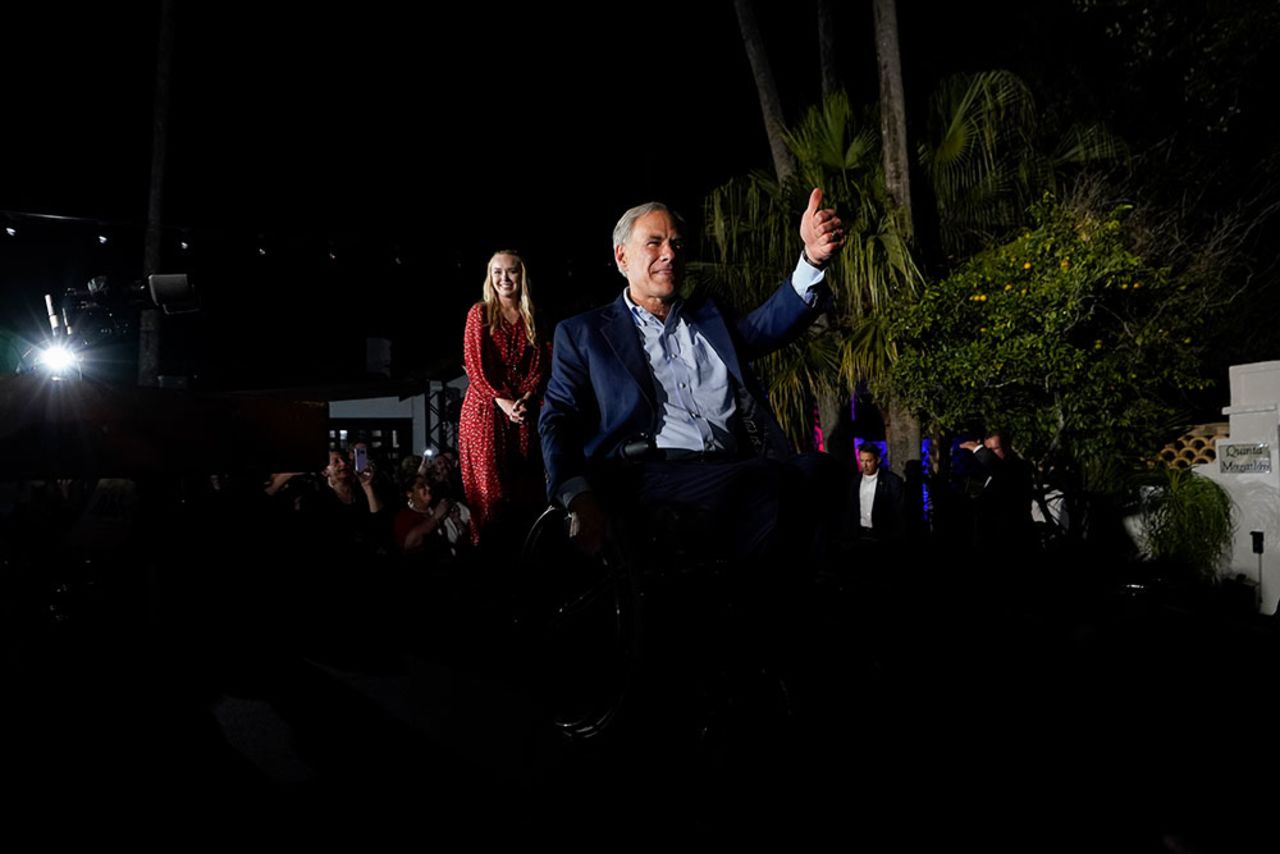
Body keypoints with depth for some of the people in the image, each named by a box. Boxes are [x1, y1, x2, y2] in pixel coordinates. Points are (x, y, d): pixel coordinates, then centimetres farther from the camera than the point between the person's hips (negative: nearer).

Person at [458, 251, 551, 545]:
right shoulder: (480, 313, 3)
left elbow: (539, 364, 7)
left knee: (524, 481, -1)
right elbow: (474, 363, -4)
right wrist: (502, 401, -14)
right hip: (486, 408, -3)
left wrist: (526, 399, -11)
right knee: (488, 483, -5)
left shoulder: (530, 318, 13)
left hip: (523, 409, 3)